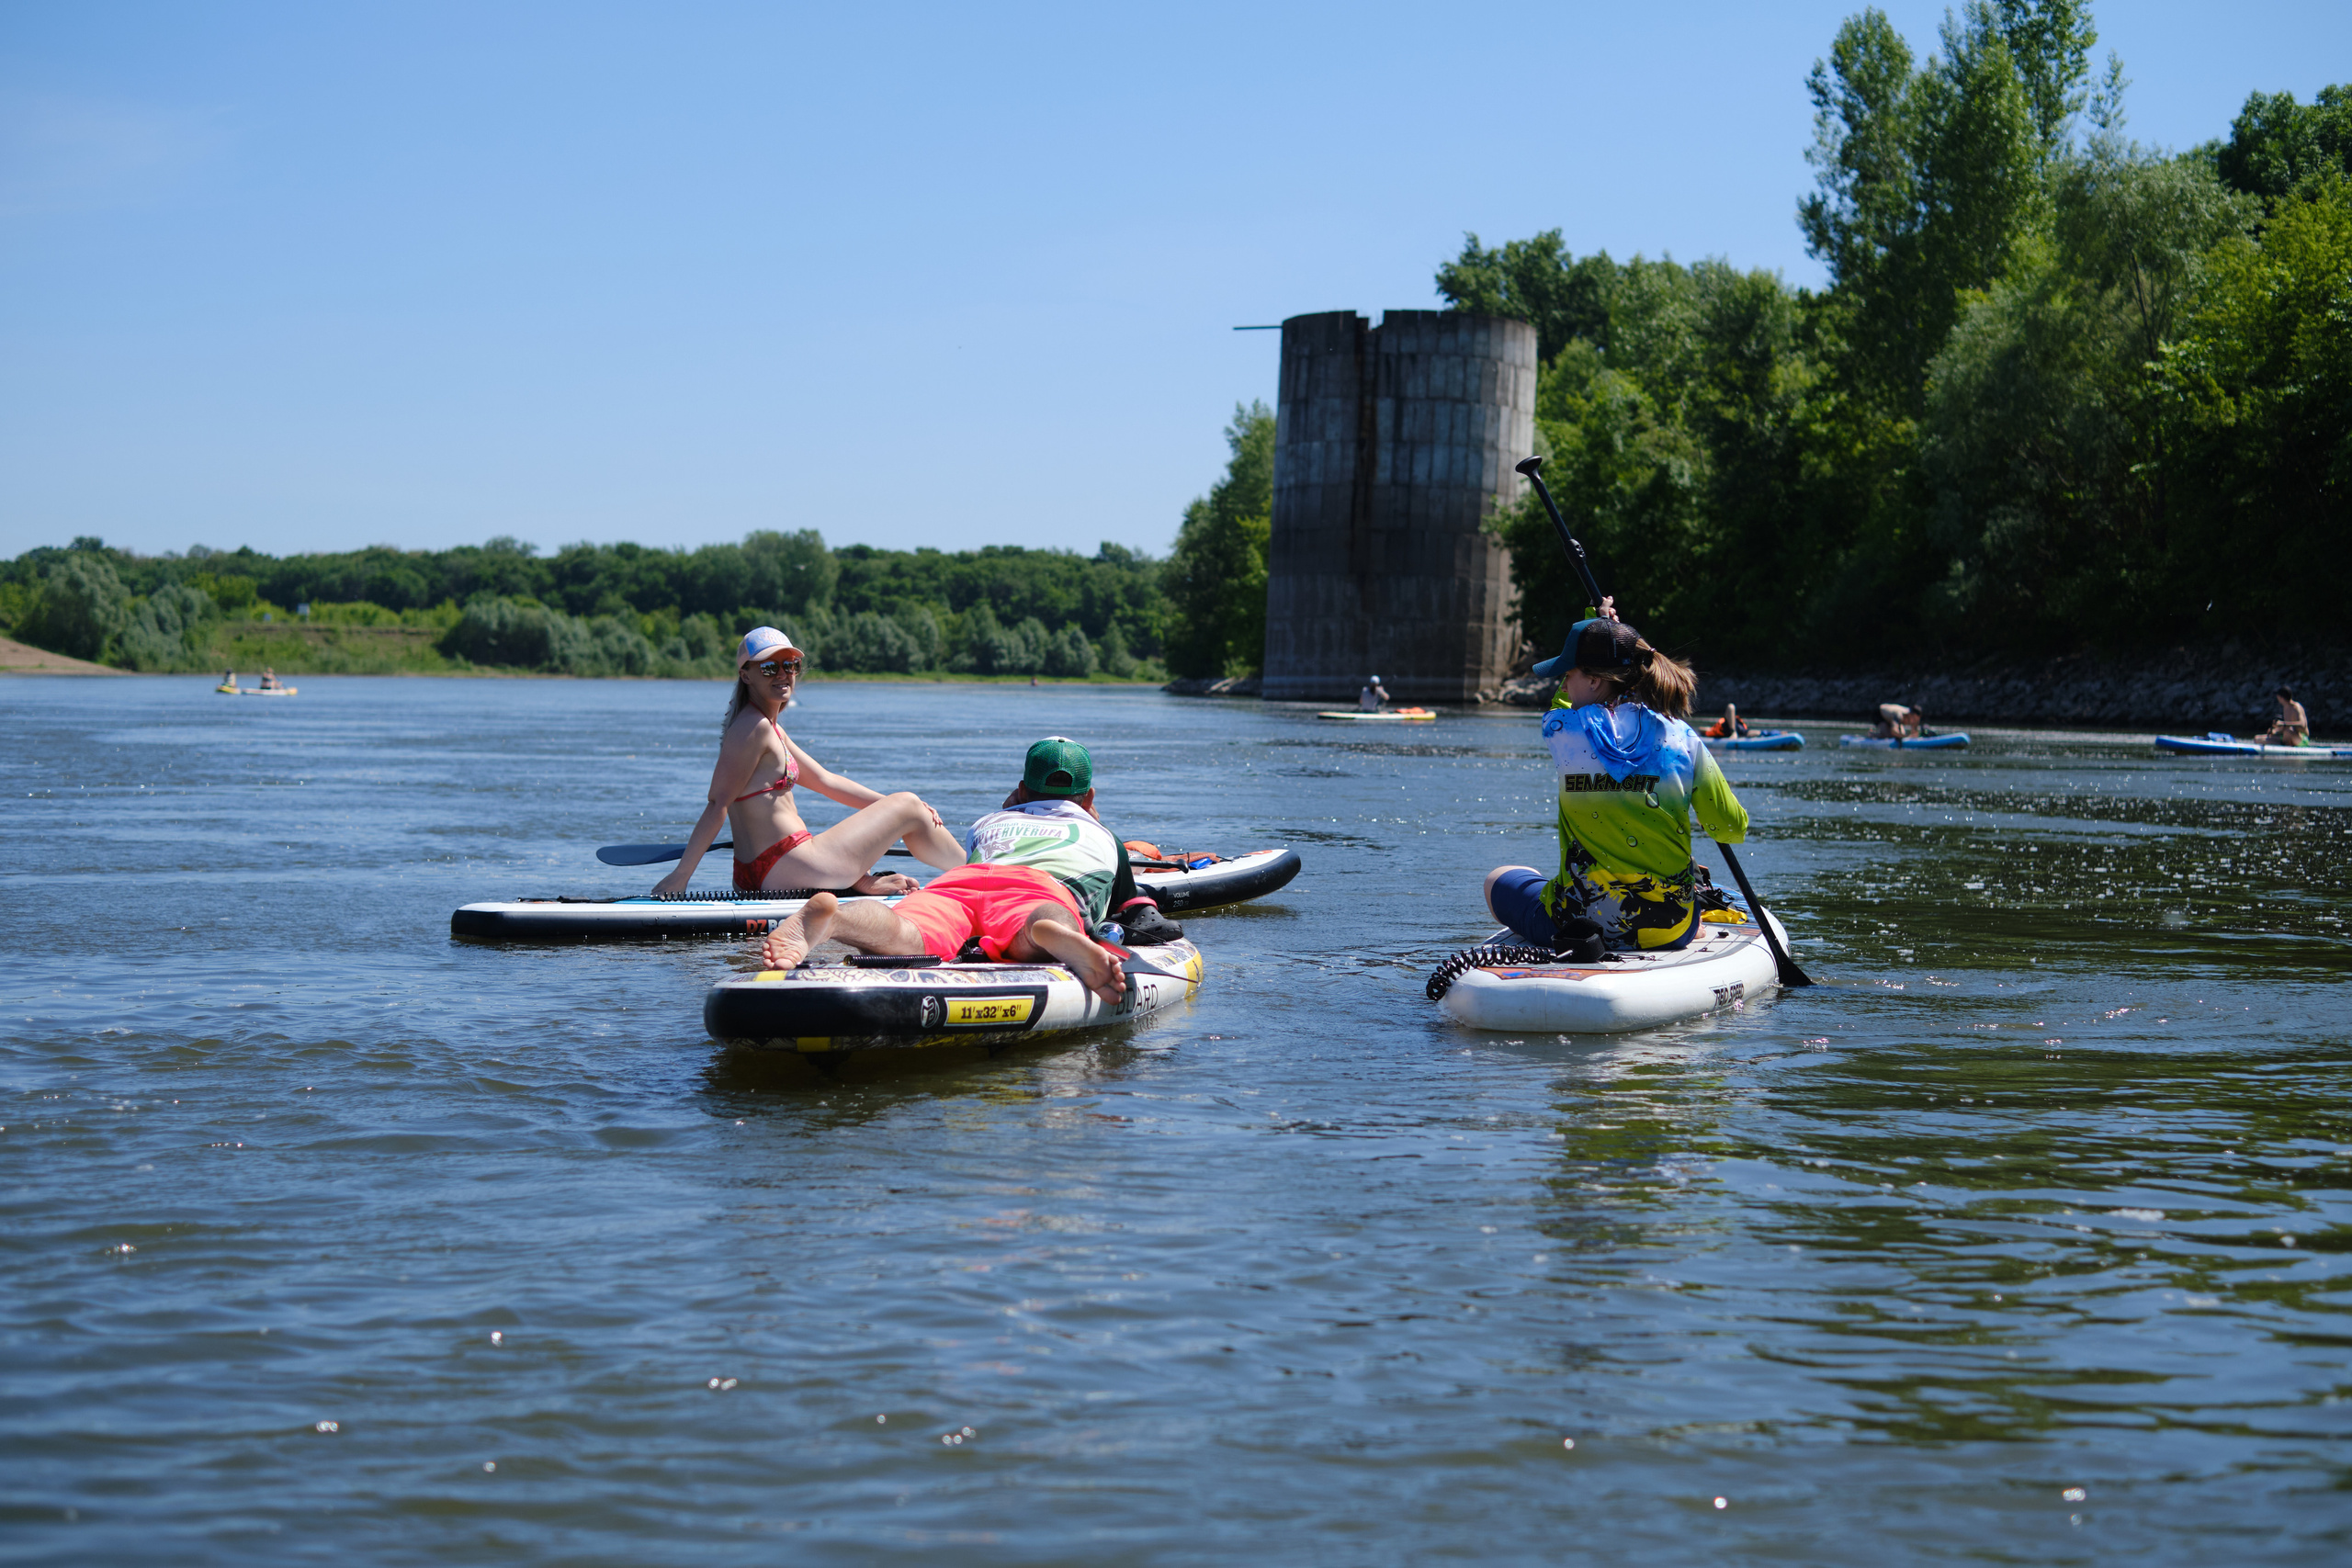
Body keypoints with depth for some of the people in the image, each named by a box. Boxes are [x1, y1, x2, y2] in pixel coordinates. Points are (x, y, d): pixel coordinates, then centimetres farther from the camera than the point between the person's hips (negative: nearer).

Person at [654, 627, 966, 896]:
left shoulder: (770, 730, 15)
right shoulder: (754, 728, -15)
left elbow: (824, 781, 20)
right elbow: (718, 804, -20)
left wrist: (891, 805, 17)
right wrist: (680, 876, -23)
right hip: (787, 866, -10)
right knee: (909, 808, 7)